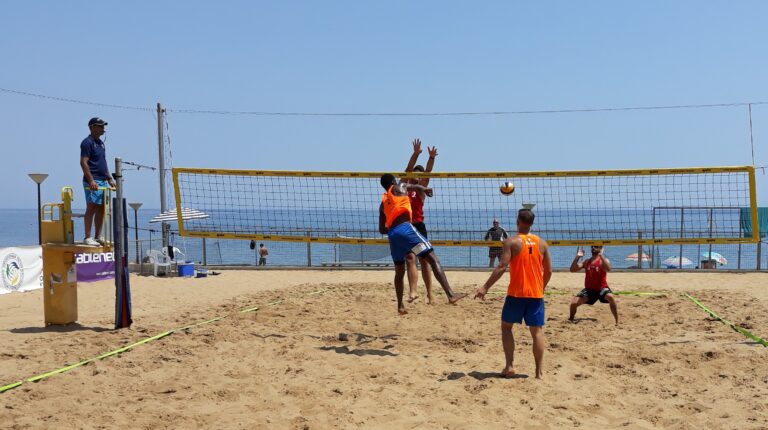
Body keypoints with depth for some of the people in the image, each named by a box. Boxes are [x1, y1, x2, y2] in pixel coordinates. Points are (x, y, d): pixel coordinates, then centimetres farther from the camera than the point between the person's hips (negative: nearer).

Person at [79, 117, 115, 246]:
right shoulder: (87, 142, -9)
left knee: (101, 209, 8)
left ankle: (98, 237, 12)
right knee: (91, 208, -8)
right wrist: (91, 180, -23)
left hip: (103, 181, 9)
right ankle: (88, 237, -6)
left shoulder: (100, 143, 19)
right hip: (93, 181, -9)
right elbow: (83, 162, -16)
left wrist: (110, 179, 20)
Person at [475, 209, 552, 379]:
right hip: (536, 294, 3)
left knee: (506, 326, 13)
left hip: (516, 294, -3)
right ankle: (539, 371, 3)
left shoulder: (512, 242, -7)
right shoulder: (542, 243, 6)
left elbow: (502, 267, -16)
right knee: (537, 331, 5)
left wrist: (485, 287, -14)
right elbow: (548, 271, 8)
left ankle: (509, 366, 5)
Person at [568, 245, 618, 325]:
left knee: (610, 297, -35)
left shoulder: (603, 260, -5)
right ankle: (571, 319, 19)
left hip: (602, 288, -4)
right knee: (574, 303, -11)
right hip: (589, 289, 4)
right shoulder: (586, 262, 8)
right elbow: (572, 269, 2)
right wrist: (577, 257, -8)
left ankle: (617, 322, -24)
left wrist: (601, 255, -33)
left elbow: (608, 269, -29)